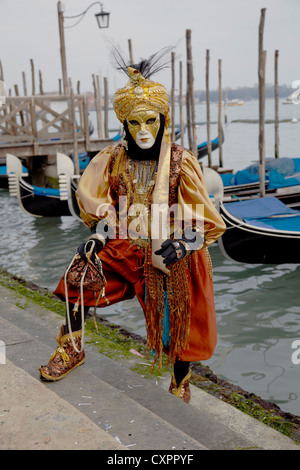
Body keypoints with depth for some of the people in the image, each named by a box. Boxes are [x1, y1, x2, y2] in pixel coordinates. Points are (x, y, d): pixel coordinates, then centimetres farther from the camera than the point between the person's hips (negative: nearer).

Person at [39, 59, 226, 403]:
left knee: (177, 328, 7)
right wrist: (98, 236, -7)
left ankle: (180, 388, 35)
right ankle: (71, 350, 9)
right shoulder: (115, 159, -4)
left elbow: (206, 224, -10)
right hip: (126, 249, 3)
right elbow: (102, 208, 9)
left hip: (173, 258, -2)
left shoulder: (182, 163, -13)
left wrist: (180, 245, -24)